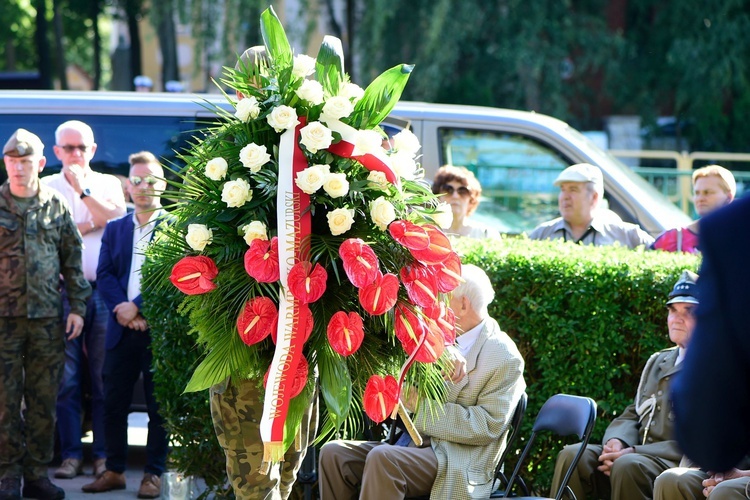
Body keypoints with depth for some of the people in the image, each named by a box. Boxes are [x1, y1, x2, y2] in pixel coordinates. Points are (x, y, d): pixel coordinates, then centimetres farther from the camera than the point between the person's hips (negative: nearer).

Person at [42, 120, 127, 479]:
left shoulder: (108, 184, 15)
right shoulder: (46, 187, 11)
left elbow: (116, 220, -2)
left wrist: (83, 190, -5)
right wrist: (91, 225, -3)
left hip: (103, 289, 1)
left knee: (104, 375, -1)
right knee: (67, 376, -3)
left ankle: (104, 454, 4)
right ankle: (71, 453, 2)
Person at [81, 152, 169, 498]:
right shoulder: (114, 229, 15)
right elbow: (104, 275, 7)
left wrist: (138, 307, -14)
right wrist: (121, 309, -10)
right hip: (122, 327, 4)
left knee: (158, 405, 1)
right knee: (114, 402, 5)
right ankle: (114, 470, 14)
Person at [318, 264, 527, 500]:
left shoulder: (505, 359, -8)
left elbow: (488, 425, -16)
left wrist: (422, 405, -17)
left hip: (458, 465, -8)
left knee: (382, 458, -34)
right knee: (334, 454, -11)